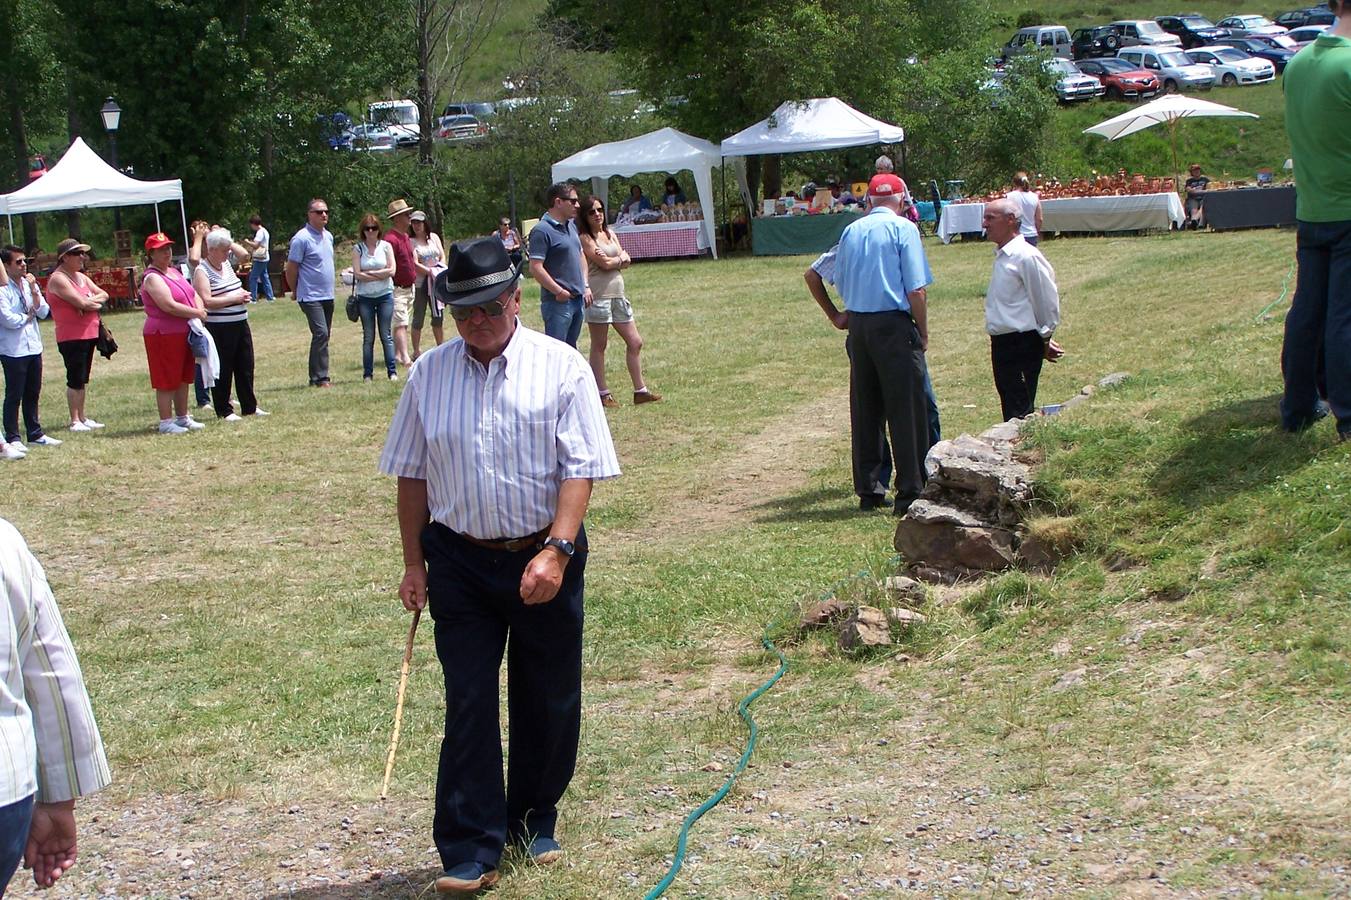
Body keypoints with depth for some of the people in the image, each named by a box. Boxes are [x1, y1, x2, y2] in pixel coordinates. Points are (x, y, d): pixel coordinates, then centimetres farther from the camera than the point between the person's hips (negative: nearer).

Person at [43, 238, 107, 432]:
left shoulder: (81, 277, 16)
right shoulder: (58, 279, -12)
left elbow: (104, 294, 9)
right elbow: (81, 303, -22)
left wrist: (90, 301, -10)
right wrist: (96, 302, -2)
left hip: (89, 334, 8)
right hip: (71, 337, -8)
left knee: (83, 378, 13)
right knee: (75, 379, -6)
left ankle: (82, 417, 19)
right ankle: (74, 420, -2)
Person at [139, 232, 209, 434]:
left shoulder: (174, 272, 15)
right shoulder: (152, 278, -14)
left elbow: (194, 294, 19)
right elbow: (169, 306, -23)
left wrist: (200, 308, -3)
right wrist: (196, 313, -15)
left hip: (184, 333, 9)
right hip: (163, 334, -9)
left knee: (183, 379, 15)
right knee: (166, 381, -4)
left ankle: (182, 417, 24)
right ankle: (166, 422, 0)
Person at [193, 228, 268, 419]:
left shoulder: (226, 263, 10)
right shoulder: (202, 271, -12)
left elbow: (244, 253, 24)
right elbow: (207, 301, -21)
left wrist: (229, 241, 12)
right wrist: (234, 298, -18)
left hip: (240, 323, 8)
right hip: (219, 328, -8)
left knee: (246, 367, 11)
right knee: (223, 370, 0)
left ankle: (249, 406, 20)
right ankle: (224, 410, 7)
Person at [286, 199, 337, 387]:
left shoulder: (328, 236, 12)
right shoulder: (301, 238, -13)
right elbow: (291, 269, -10)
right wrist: (297, 293, -1)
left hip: (327, 295, 8)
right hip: (311, 296, -8)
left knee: (324, 335, 10)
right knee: (321, 334, -16)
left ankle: (316, 377, 16)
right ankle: (320, 378, -14)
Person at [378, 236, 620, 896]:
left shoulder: (561, 368, -5)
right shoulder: (429, 374, 3)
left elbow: (579, 469, -9)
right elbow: (412, 475, 9)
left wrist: (557, 551, -19)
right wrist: (414, 563, 6)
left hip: (544, 558, 0)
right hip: (460, 562, 1)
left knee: (547, 700, 11)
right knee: (468, 704, -3)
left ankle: (535, 818, 31)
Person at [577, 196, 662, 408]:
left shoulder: (610, 234, 16)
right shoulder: (585, 238, -7)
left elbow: (626, 262, 8)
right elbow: (605, 264, -15)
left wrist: (611, 259, -11)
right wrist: (620, 258, 2)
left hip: (618, 294, 8)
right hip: (598, 295, -8)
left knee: (635, 342, 7)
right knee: (599, 346, 0)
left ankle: (640, 391, 12)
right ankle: (602, 394, 6)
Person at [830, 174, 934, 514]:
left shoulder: (851, 231, 10)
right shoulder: (903, 228, -5)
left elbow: (841, 285, 18)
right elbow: (916, 289, -10)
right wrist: (923, 332, -1)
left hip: (858, 324, 6)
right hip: (894, 323, -5)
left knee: (864, 409, 11)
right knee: (905, 409, -2)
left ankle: (868, 489, 15)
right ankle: (910, 491, -2)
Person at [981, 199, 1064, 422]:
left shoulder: (1026, 256, -16)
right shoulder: (1002, 255, 13)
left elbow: (1047, 300, -13)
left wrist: (1044, 339, -3)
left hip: (1023, 345, -9)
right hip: (1001, 342, 9)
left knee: (1020, 411, -8)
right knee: (1009, 405, 15)